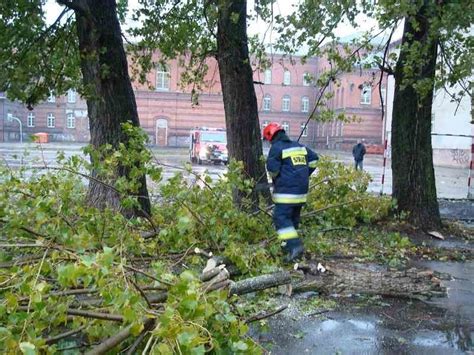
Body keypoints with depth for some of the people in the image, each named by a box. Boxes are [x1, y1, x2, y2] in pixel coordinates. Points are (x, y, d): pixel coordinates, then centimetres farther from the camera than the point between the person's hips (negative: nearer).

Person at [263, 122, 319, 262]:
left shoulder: (276, 148, -8)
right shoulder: (299, 146, 16)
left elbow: (272, 168, -13)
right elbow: (314, 158, 20)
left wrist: (275, 179, 9)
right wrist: (305, 175, 22)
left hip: (286, 191, -8)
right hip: (301, 190, 8)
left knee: (281, 218, -8)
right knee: (293, 219, 15)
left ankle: (295, 245, -20)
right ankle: (287, 246, 21)